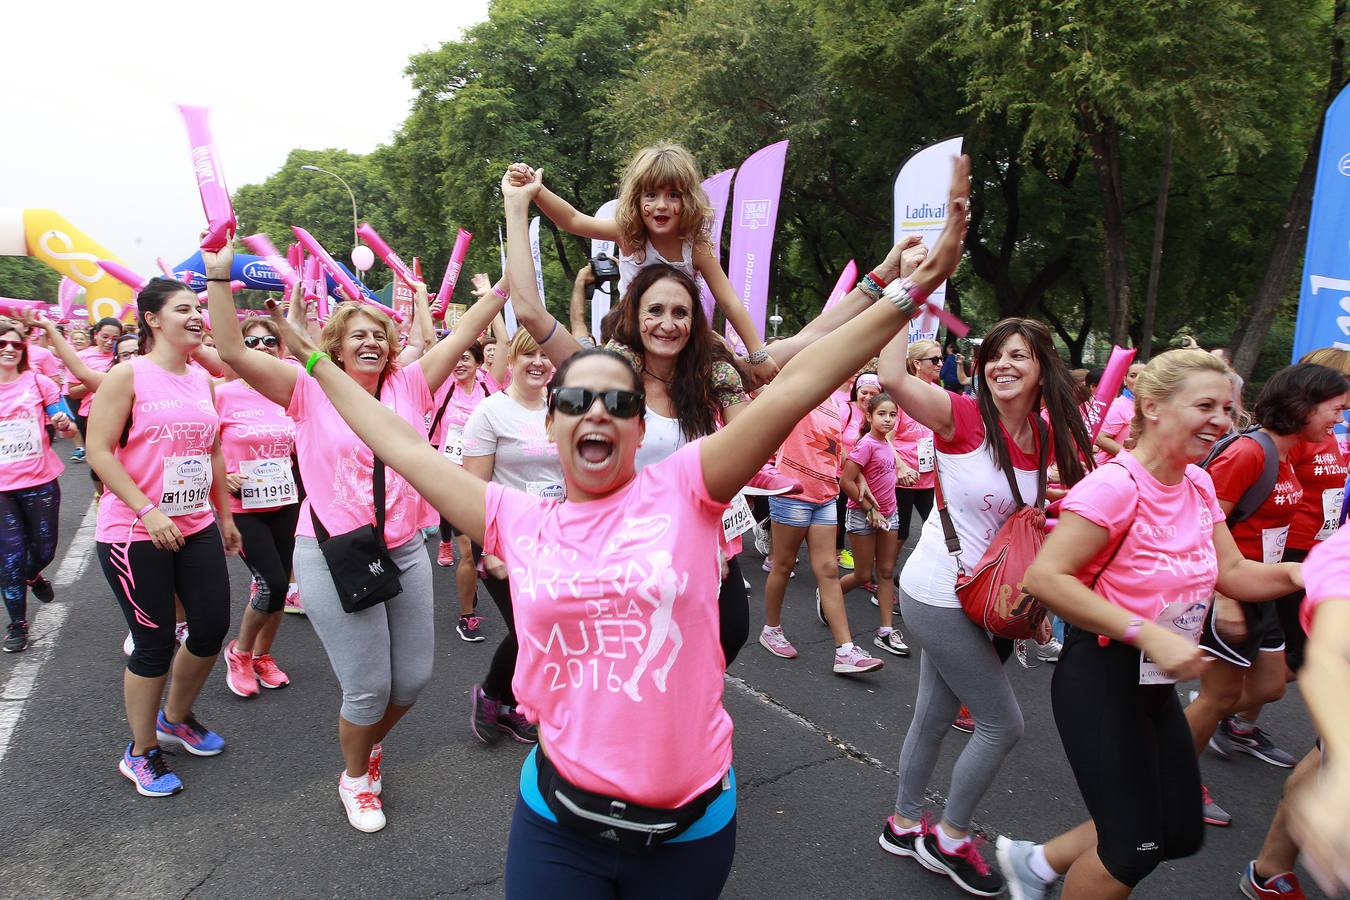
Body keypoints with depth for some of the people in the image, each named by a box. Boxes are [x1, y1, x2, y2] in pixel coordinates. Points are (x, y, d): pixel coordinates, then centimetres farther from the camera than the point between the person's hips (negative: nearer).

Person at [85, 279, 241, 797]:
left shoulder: (202, 380, 9)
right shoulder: (128, 375, -10)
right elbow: (98, 451, -14)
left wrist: (225, 515, 17)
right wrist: (148, 511, -22)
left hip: (197, 528, 6)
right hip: (135, 535, -6)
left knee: (212, 627, 9)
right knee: (155, 644, 2)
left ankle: (176, 718, 37)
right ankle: (140, 752, 24)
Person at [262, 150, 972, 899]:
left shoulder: (682, 490, -9)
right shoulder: (519, 522, -1)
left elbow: (793, 388, -16)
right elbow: (404, 447, 6)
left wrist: (912, 290, -18)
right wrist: (320, 362, 12)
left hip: (690, 825, -1)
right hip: (558, 822, 1)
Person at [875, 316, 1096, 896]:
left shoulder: (1047, 438, 2)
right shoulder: (963, 416, -17)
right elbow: (892, 377, -33)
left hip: (969, 597, 7)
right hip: (939, 595, -7)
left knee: (934, 715, 19)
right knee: (1003, 723, 2)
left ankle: (904, 825, 38)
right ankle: (949, 840, 22)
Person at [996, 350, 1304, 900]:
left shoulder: (1199, 484, 3)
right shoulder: (1116, 485, -23)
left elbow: (1234, 574, 7)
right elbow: (1044, 576, -30)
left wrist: (1295, 573, -12)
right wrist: (1148, 633, -32)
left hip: (1158, 684, 9)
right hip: (1101, 677, -8)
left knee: (1181, 834, 18)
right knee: (1134, 849, 2)